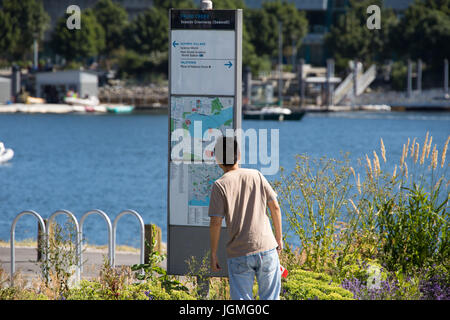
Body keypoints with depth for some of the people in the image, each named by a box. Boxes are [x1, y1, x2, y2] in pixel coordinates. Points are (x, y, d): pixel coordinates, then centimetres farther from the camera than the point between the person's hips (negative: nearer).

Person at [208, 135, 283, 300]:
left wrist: (213, 254, 0)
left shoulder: (219, 185, -4)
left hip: (238, 255, -2)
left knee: (242, 300, 4)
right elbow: (275, 207, 6)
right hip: (266, 247, 2)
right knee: (270, 298, 10)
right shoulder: (256, 175, 5)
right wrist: (279, 237, 16)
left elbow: (215, 223, -8)